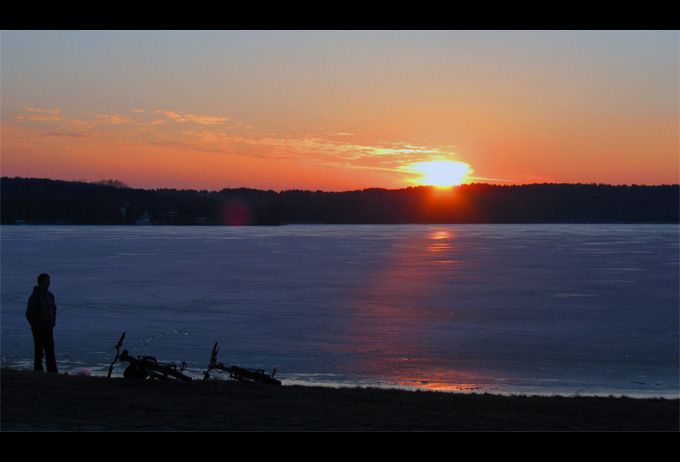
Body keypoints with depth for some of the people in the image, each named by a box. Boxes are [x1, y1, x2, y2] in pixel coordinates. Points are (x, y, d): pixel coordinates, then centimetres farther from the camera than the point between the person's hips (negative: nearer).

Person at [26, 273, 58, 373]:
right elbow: (29, 314, -14)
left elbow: (54, 309, 23)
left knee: (50, 352, 5)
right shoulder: (34, 297, -12)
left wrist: (52, 322, 10)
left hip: (49, 329, 6)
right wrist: (38, 326, -16)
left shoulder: (50, 295, 9)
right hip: (39, 330, -6)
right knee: (39, 352, 0)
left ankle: (53, 372, 7)